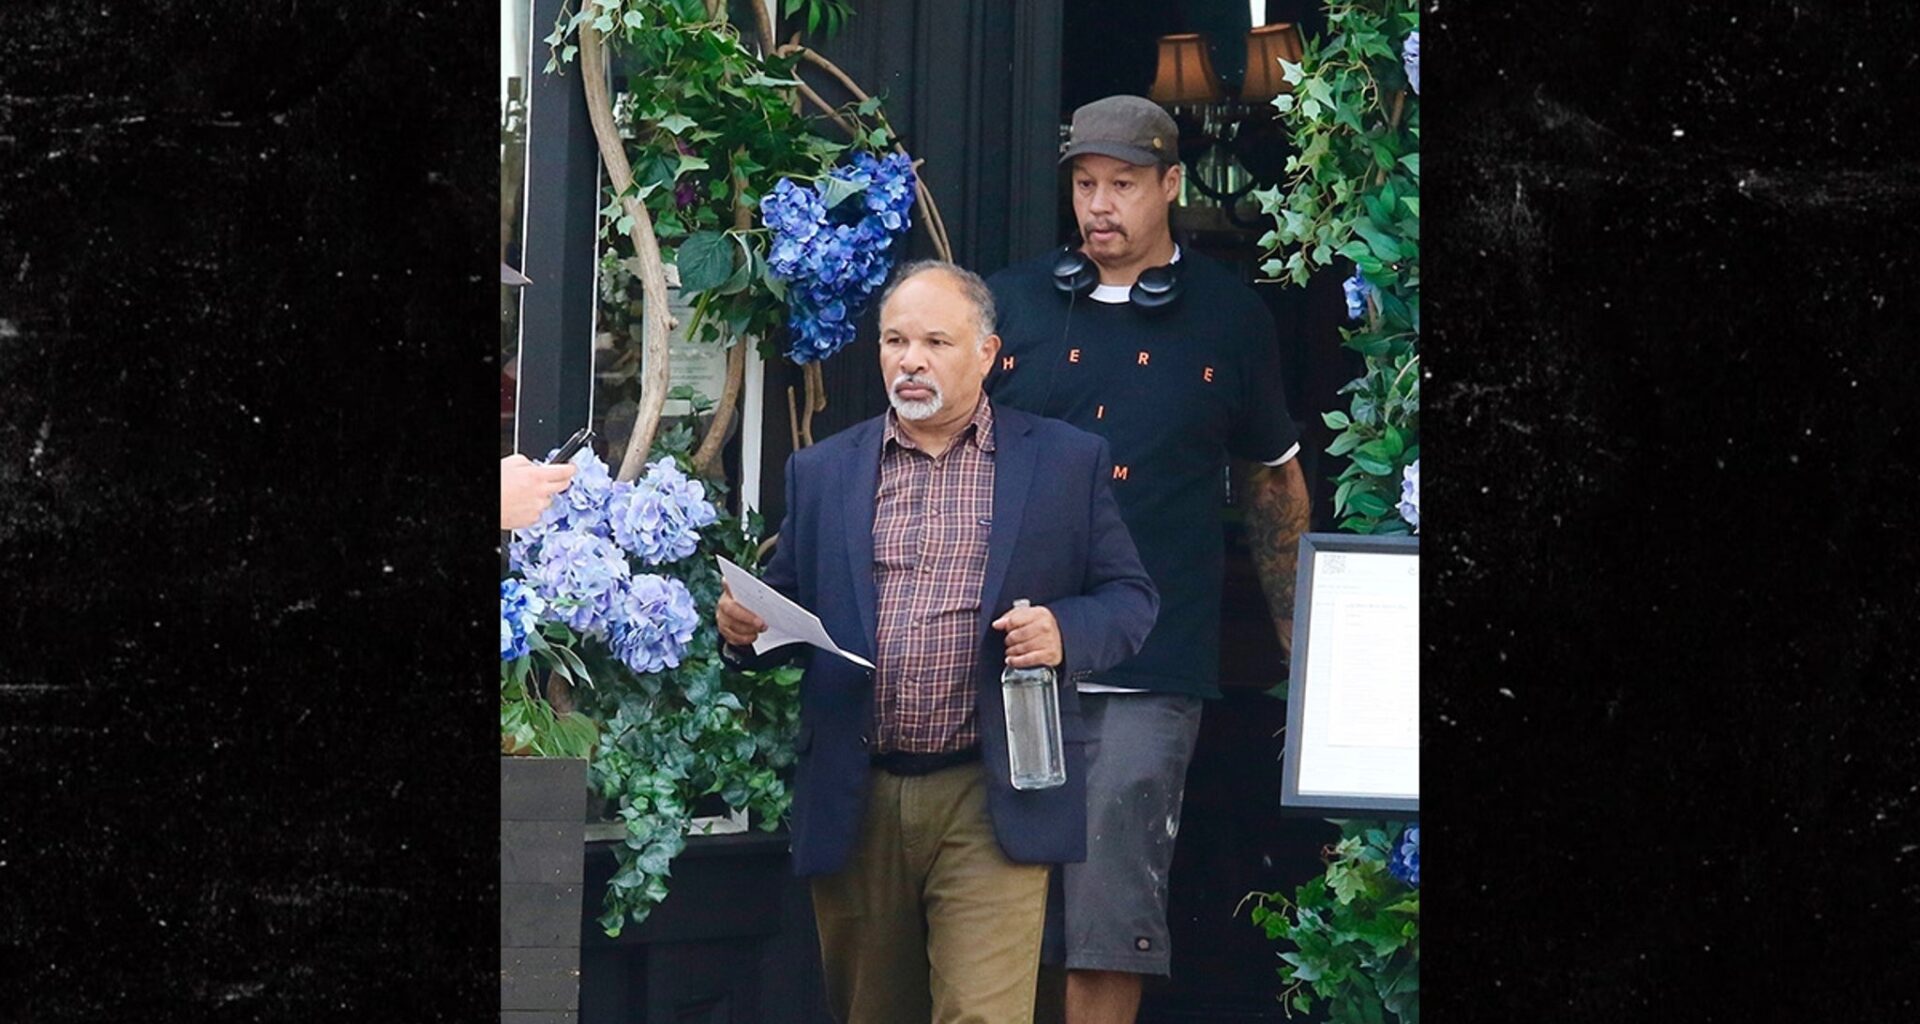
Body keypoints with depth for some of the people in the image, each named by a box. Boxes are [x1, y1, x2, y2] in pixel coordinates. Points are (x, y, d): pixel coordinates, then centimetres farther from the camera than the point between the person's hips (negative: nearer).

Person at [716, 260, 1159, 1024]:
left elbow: (1130, 598, 7)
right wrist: (743, 626, -7)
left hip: (991, 807, -3)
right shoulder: (822, 472, 13)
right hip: (855, 807, 3)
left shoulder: (1068, 463, 7)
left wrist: (1064, 632, -13)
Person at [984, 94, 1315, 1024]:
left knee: (1110, 923, -8)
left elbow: (1276, 479, 18)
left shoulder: (1229, 319, 7)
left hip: (1152, 669, -2)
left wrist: (1297, 639, 17)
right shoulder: (1011, 304, 8)